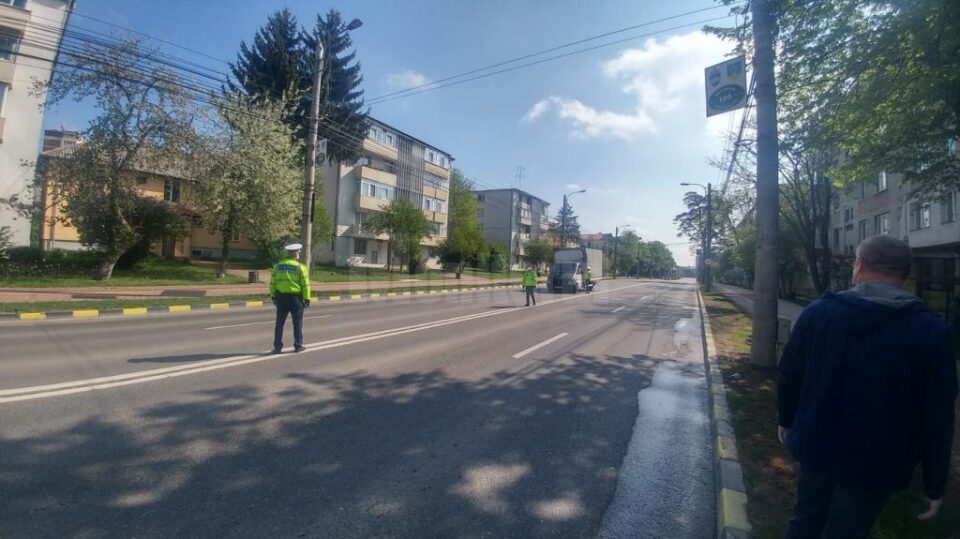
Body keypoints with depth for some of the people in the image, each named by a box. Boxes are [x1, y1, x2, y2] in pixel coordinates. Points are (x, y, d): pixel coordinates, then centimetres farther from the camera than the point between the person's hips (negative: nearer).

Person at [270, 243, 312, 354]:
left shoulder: (278, 265, 5)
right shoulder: (300, 267, -6)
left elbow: (273, 282, 7)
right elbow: (305, 284, -9)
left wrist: (273, 296, 13)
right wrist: (307, 299, -4)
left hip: (281, 297, 3)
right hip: (296, 298, -3)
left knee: (280, 323, 8)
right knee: (297, 323, 7)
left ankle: (277, 347, 10)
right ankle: (298, 346, 10)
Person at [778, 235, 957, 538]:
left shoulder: (818, 312, -8)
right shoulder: (931, 331, -12)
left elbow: (789, 376, -1)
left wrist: (786, 420, 15)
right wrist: (935, 485, 2)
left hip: (816, 448, 1)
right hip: (875, 465, -1)